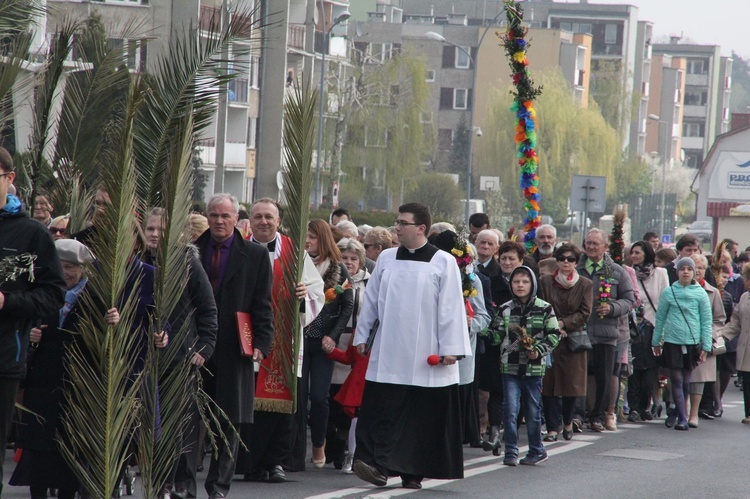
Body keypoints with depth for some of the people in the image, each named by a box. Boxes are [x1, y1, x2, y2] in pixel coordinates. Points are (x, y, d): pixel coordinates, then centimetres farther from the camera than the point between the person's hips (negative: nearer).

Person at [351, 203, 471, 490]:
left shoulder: (444, 262, -1)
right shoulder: (386, 259, 9)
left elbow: (451, 308, -4)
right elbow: (371, 301, 16)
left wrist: (450, 347, -8)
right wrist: (362, 336, 15)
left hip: (425, 356, -3)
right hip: (387, 352, 3)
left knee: (422, 417, 1)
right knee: (384, 412, -8)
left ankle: (413, 472, 9)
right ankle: (380, 465, -12)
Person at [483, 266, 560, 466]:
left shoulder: (544, 308, 1)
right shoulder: (505, 309, 6)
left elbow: (554, 335, 3)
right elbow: (496, 336, 6)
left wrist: (539, 350, -11)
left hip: (534, 367, -1)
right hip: (510, 366, 1)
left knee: (533, 411, 7)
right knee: (510, 409, -6)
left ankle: (537, 450, 20)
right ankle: (511, 451, 1)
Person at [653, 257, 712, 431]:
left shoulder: (701, 294, 2)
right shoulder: (668, 292, 3)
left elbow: (706, 321, 3)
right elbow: (660, 318, 9)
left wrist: (706, 346, -1)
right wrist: (656, 342, 11)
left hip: (693, 342, 0)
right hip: (672, 341, 0)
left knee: (686, 381, 8)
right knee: (676, 380, -4)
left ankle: (677, 413, 24)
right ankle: (682, 418, -4)